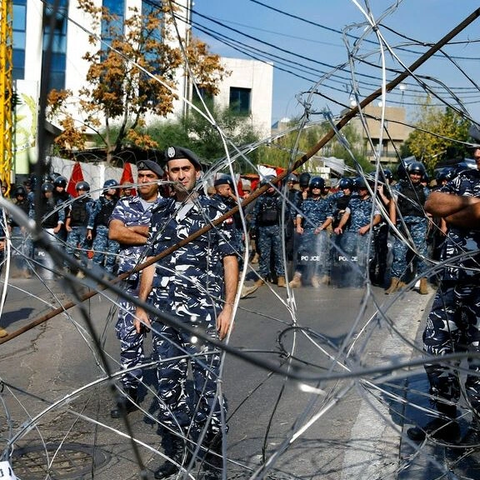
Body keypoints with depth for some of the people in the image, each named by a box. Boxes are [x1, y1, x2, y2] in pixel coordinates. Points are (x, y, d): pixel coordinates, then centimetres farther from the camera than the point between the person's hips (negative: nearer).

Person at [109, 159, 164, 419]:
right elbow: (114, 232, -5)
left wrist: (134, 229, -9)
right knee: (129, 335, 2)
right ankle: (129, 391, 12)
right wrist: (154, 236, -8)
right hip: (130, 279, 2)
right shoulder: (125, 205, 12)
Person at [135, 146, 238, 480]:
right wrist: (142, 307, 12)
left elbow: (230, 261, -2)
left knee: (207, 384, -3)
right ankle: (174, 453, 24)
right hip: (163, 312, 5)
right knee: (168, 383, 10)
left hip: (202, 312, -5)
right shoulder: (160, 212, 14)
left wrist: (228, 307, -10)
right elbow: (151, 262, 16)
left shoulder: (216, 210, 1)